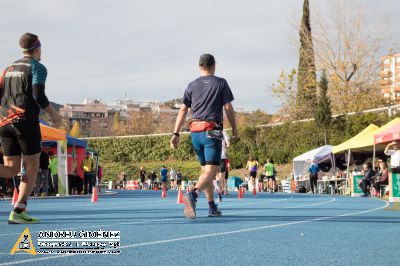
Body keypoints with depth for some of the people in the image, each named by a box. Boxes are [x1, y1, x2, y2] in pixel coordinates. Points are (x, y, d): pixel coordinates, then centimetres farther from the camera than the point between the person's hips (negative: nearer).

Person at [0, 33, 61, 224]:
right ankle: (18, 212, -4)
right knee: (32, 167, 5)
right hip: (26, 121, -6)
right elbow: (38, 95, -13)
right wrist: (54, 114, -1)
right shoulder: (37, 67, -1)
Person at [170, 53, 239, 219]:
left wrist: (176, 134, 4)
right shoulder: (221, 83, 3)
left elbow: (183, 110, 5)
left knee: (205, 169, 16)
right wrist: (234, 129, 9)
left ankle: (212, 207, 18)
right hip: (212, 131, -4)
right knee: (211, 170, -10)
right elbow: (228, 108, -2)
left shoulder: (192, 85, 10)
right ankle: (193, 194, -37)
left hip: (195, 132, 5)